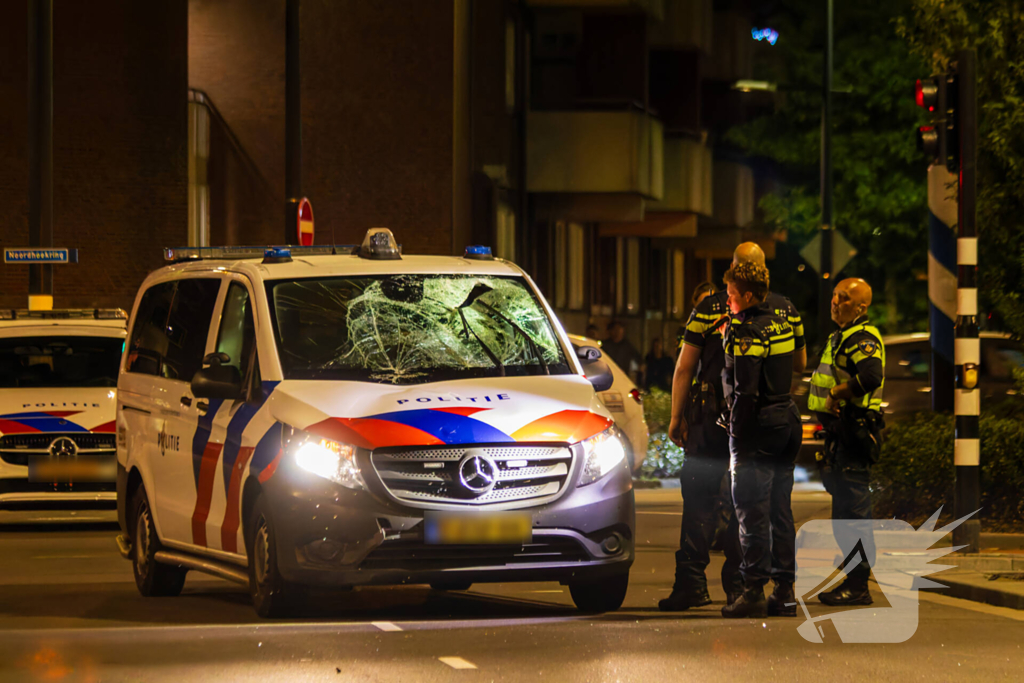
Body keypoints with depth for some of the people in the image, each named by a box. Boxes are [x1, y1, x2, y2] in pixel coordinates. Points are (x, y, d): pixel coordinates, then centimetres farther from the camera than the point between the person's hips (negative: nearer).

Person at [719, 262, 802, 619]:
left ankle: (754, 591, -4)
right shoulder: (782, 325, 11)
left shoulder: (746, 332, -15)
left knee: (752, 512, -4)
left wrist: (737, 439, -16)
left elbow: (745, 392, -19)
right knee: (780, 510, 11)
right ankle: (785, 591, 13)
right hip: (788, 420, 8)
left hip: (758, 427, -8)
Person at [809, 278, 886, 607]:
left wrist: (836, 394, -21)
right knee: (845, 509, 14)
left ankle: (858, 587, -6)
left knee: (852, 511, -8)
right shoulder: (841, 337, 20)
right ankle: (853, 580, 21)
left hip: (854, 434, -11)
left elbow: (871, 376, -32)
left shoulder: (862, 339, -13)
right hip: (840, 432, 11)